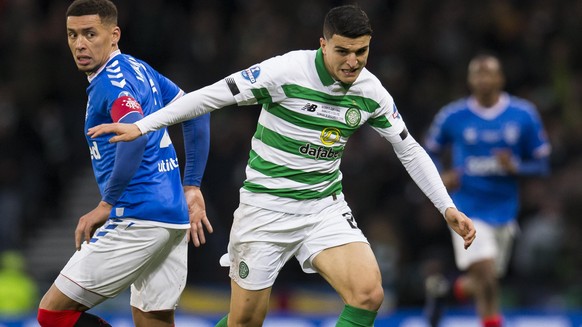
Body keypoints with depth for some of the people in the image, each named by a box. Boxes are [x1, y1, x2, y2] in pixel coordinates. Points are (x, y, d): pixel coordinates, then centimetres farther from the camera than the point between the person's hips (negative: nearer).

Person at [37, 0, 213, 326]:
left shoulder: (112, 81, -12)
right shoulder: (139, 70, 16)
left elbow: (136, 135, -29)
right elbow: (197, 113, 20)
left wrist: (107, 205, -19)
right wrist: (192, 187, 19)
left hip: (137, 219, -10)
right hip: (173, 217, 10)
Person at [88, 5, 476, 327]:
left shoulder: (371, 91, -3)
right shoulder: (287, 71, -18)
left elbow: (410, 150, 10)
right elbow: (213, 95, -15)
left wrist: (447, 207, 5)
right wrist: (142, 126, -18)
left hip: (326, 207, 4)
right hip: (266, 208, -4)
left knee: (368, 293, -20)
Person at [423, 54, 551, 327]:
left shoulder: (524, 115, -1)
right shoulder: (452, 117, -3)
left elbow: (541, 165, 4)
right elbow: (430, 153, 12)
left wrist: (515, 167, -17)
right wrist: (441, 176, -9)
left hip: (504, 210, 3)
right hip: (468, 210, -3)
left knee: (486, 284, 14)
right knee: (486, 277, -20)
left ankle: (445, 288, 46)